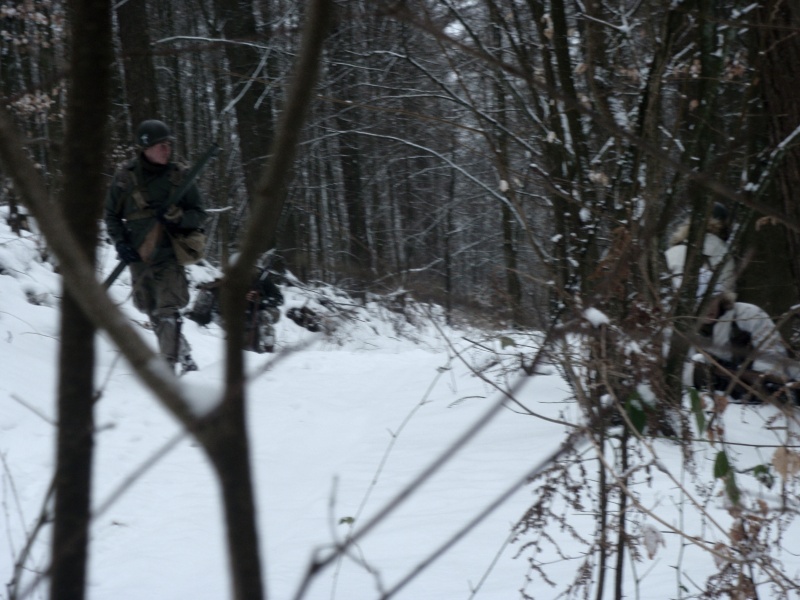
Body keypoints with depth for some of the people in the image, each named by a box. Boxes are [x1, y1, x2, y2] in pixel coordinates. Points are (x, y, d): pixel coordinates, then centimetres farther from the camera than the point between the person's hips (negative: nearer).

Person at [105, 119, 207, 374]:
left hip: (169, 255, -2)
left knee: (167, 312, -16)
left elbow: (199, 216, 2)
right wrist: (120, 242, -4)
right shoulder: (125, 176, -1)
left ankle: (168, 366, -15)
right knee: (155, 316, 11)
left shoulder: (179, 176, -2)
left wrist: (175, 216, -17)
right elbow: (111, 215, 10)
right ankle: (186, 360, 27)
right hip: (139, 258, 2)